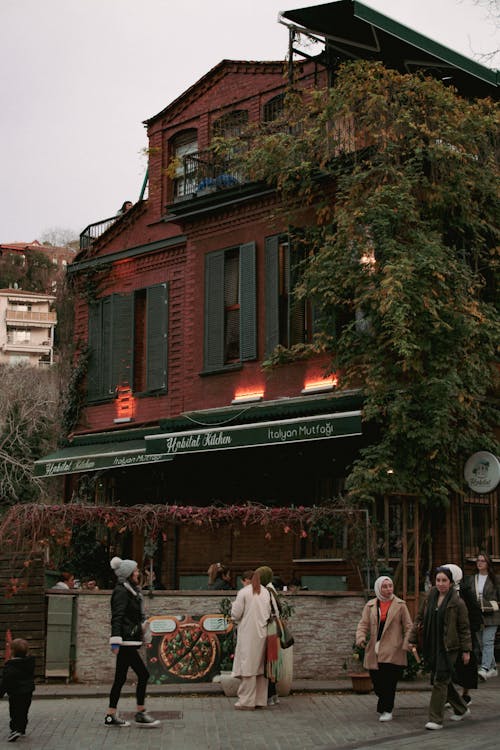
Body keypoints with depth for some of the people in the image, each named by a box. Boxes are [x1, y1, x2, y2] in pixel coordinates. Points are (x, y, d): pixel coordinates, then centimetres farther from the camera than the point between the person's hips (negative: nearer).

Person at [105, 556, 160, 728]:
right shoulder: (121, 592, -12)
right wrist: (115, 641, -26)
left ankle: (111, 716, 13)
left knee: (120, 678, 10)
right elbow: (117, 618, -20)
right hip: (126, 641, -10)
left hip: (128, 641, 10)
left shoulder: (130, 591, 18)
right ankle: (140, 714, -1)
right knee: (143, 674, -7)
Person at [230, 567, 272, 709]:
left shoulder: (244, 592, -8)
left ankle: (247, 701, -3)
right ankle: (260, 700, 14)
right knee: (260, 666, 10)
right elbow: (270, 614, 5)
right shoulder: (266, 593, 4)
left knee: (248, 666, -3)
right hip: (262, 634, 5)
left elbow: (236, 614, -8)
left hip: (248, 635, -5)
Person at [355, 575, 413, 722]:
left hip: (393, 651, -3)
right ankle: (384, 706, 28)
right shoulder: (370, 605, 10)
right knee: (377, 683, 5)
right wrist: (361, 637, -13)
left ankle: (387, 710, 2)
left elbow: (408, 627, 3)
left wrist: (406, 644, -8)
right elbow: (363, 624, 6)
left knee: (389, 682, -9)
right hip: (374, 651, 3)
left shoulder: (400, 605, 4)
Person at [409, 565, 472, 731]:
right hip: (432, 646, 6)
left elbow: (464, 628, -3)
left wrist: (466, 650, -5)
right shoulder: (430, 598, 6)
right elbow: (419, 618, 13)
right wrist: (412, 639, 10)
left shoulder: (457, 603, -7)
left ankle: (436, 719, -4)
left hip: (449, 647, -6)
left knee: (440, 680, -9)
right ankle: (461, 709, 33)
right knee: (440, 679, 14)